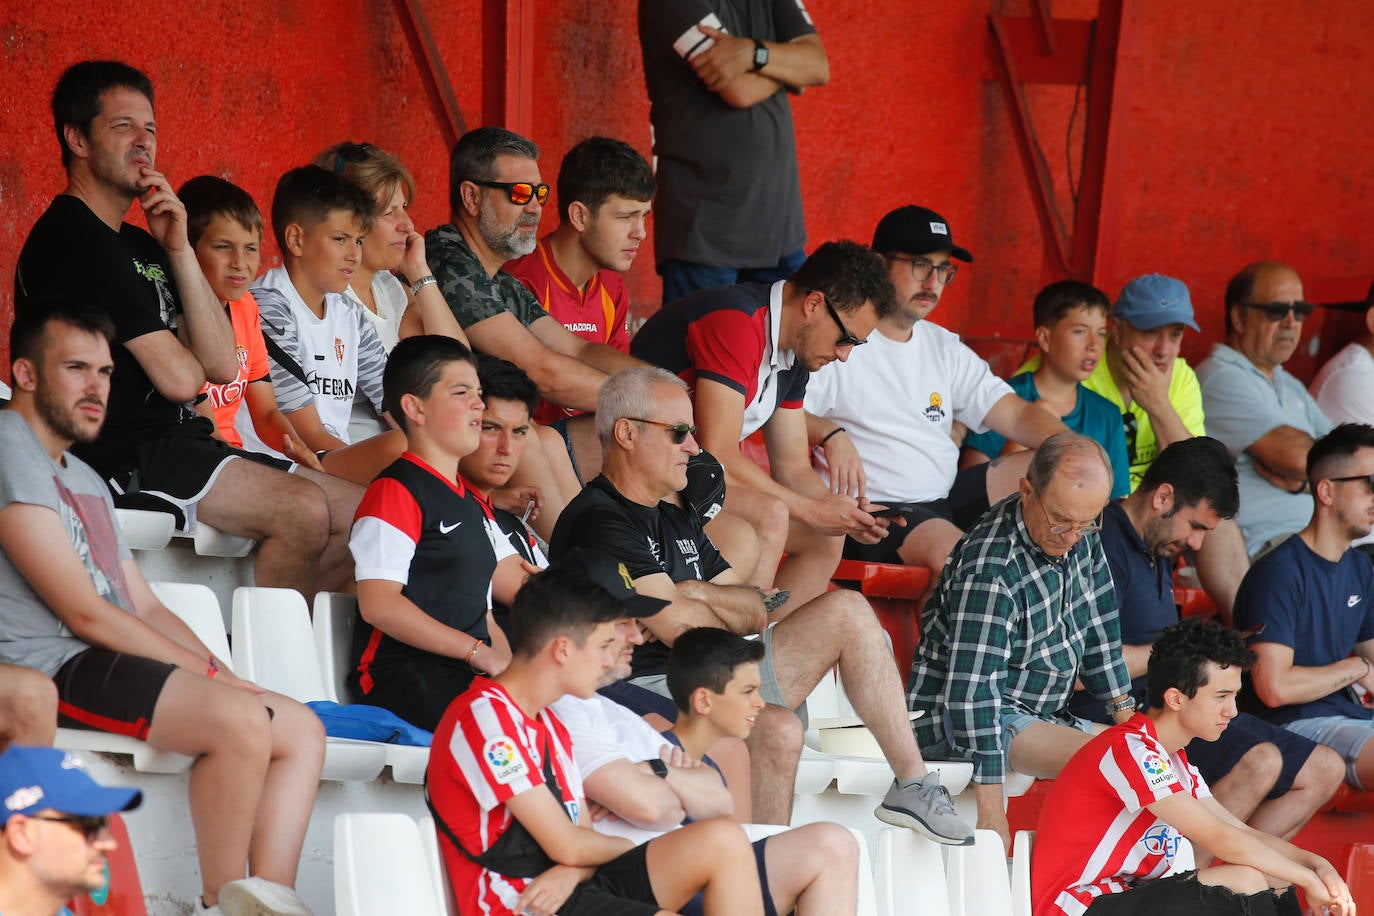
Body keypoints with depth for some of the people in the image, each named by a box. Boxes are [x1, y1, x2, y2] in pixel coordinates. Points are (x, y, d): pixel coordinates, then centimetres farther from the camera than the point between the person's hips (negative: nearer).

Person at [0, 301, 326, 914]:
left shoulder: (84, 478, 26)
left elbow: (144, 606, 22)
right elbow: (84, 612, -13)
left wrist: (224, 676, 4)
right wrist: (209, 674, -10)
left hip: (109, 666, 11)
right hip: (49, 666, -11)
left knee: (302, 731, 4)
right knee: (241, 719, -28)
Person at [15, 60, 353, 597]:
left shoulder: (138, 246, 19)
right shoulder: (77, 240, -11)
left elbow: (222, 365, 7)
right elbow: (181, 379, -15)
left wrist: (178, 250, 2)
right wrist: (176, 352, 10)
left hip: (171, 444, 10)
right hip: (120, 460, -10)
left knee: (347, 514, 1)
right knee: (304, 511, -25)